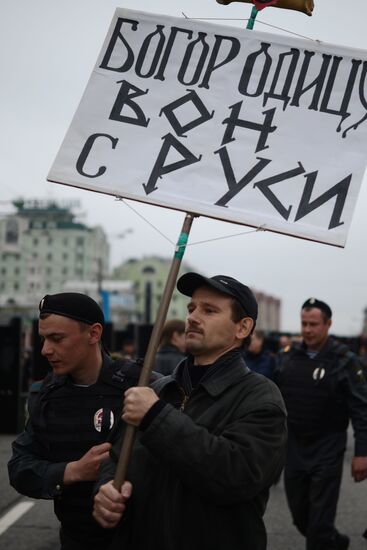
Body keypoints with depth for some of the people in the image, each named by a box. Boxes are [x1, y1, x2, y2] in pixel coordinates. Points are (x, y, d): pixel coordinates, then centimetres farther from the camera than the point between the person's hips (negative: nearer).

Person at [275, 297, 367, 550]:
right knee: (300, 515, 15)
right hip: (293, 446, 5)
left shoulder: (344, 360, -10)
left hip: (327, 449, -5)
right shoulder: (288, 356, 3)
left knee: (320, 520, -1)